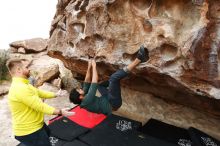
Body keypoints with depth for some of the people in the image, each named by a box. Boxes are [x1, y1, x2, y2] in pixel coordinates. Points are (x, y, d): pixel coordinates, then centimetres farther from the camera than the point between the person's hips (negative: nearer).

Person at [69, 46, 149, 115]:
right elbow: (94, 82, -27)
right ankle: (139, 59, -28)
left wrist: (89, 67, 1)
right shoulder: (87, 101, -26)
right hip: (113, 105, -9)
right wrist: (94, 66, -16)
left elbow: (87, 82, 5)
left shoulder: (83, 100, 0)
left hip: (108, 101, 10)